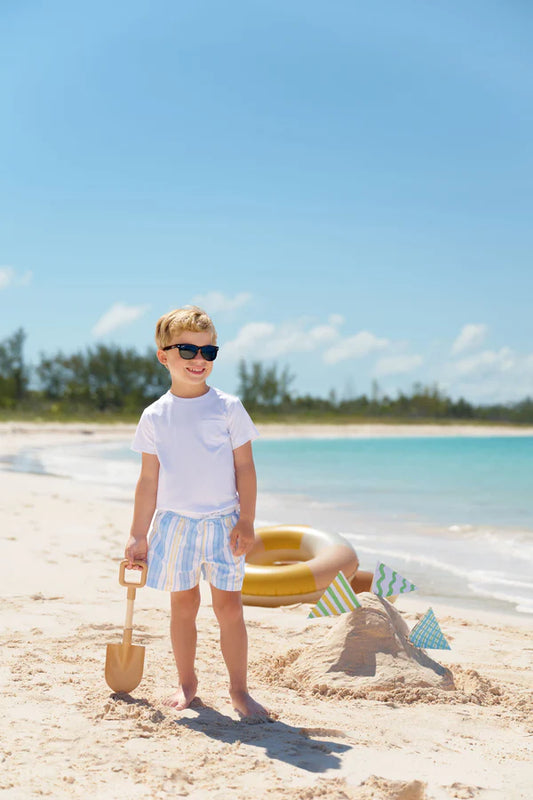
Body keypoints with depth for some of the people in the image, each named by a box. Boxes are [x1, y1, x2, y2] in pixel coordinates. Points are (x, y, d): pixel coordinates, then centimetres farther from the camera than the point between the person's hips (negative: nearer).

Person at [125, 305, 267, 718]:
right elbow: (149, 480, 7)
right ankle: (187, 683, 24)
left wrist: (246, 521, -7)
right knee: (183, 605, 8)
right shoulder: (155, 416, 2)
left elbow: (245, 468, 0)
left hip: (222, 522, -1)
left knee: (229, 605, -1)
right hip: (174, 521, 1)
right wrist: (138, 535, 6)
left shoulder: (228, 408, -2)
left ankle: (239, 689, 10)